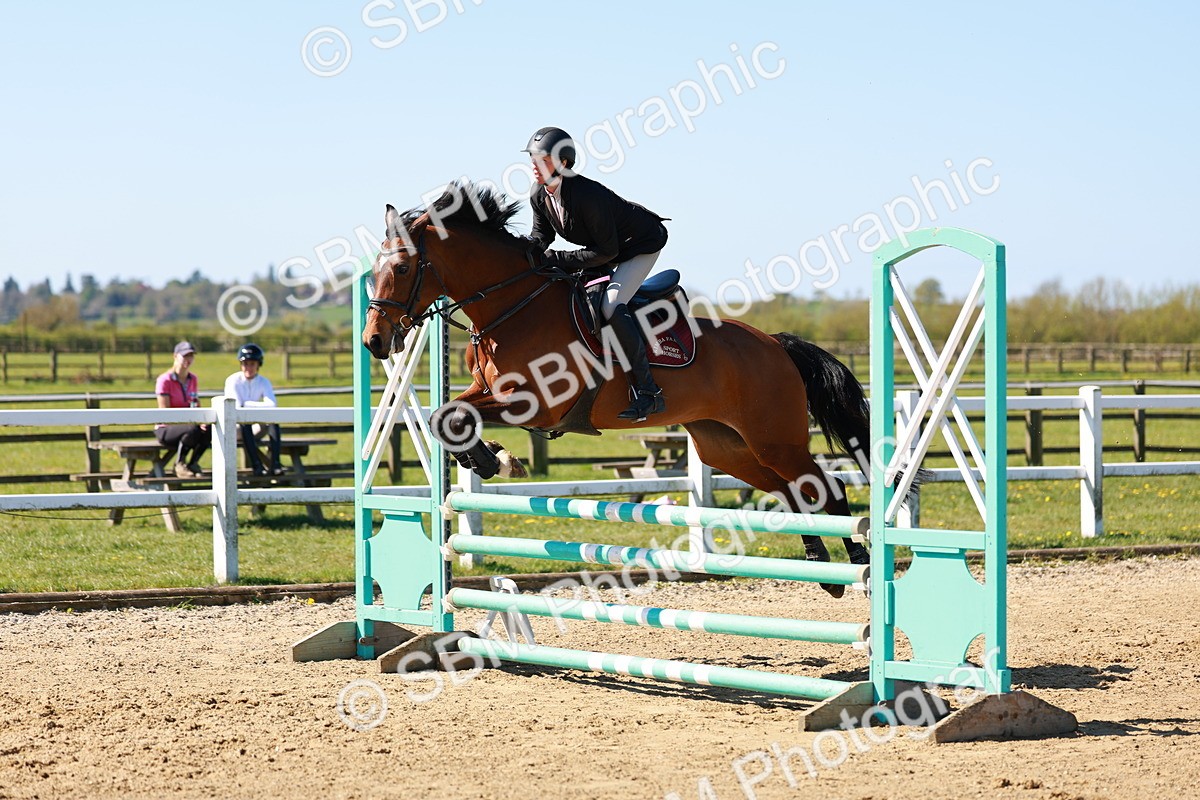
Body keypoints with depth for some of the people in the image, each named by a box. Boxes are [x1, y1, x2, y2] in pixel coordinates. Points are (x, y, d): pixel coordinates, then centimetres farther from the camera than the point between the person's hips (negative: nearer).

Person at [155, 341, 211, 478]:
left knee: (209, 429, -26)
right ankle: (180, 465, -13)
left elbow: (197, 407, 15)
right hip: (165, 429, -6)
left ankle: (193, 464, -5)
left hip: (186, 425, 6)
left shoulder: (193, 379, 10)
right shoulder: (164, 380, -11)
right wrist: (189, 422, -25)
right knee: (193, 431, -36)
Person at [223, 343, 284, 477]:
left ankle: (275, 463, -36)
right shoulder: (233, 381, -7)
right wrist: (259, 406, -20)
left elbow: (272, 405, -15)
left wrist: (246, 405, -24)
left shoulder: (264, 382, 3)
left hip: (254, 430, 3)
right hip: (233, 428, -3)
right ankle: (256, 465, -40)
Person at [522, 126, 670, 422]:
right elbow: (540, 235, 4)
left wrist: (559, 260, -31)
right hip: (606, 245, 9)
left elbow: (606, 251, -31)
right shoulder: (539, 196, -11)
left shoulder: (587, 195, -36)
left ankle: (648, 392, -24)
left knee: (611, 306, -27)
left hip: (642, 244, -9)